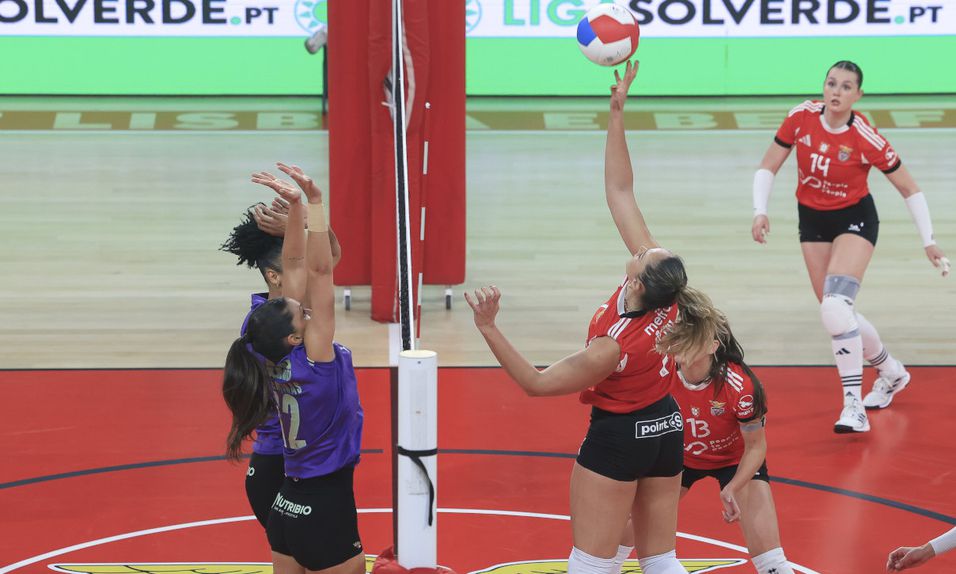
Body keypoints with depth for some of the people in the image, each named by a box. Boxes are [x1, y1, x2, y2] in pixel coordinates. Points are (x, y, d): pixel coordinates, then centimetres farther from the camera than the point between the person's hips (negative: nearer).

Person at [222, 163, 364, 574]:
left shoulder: (279, 359, -1)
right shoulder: (312, 359, -18)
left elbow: (297, 265, 0)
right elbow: (319, 270, -22)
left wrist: (296, 206, -5)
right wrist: (313, 201, -22)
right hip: (326, 512, -7)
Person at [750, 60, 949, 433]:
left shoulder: (866, 139, -22)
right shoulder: (802, 117, -13)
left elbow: (909, 189, -10)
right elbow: (768, 167, -2)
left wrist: (929, 241, -12)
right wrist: (760, 211, -17)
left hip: (854, 219, -5)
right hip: (812, 221, 5)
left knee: (835, 307, -26)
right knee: (835, 313, 8)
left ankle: (853, 407, -21)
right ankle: (891, 373, 36)